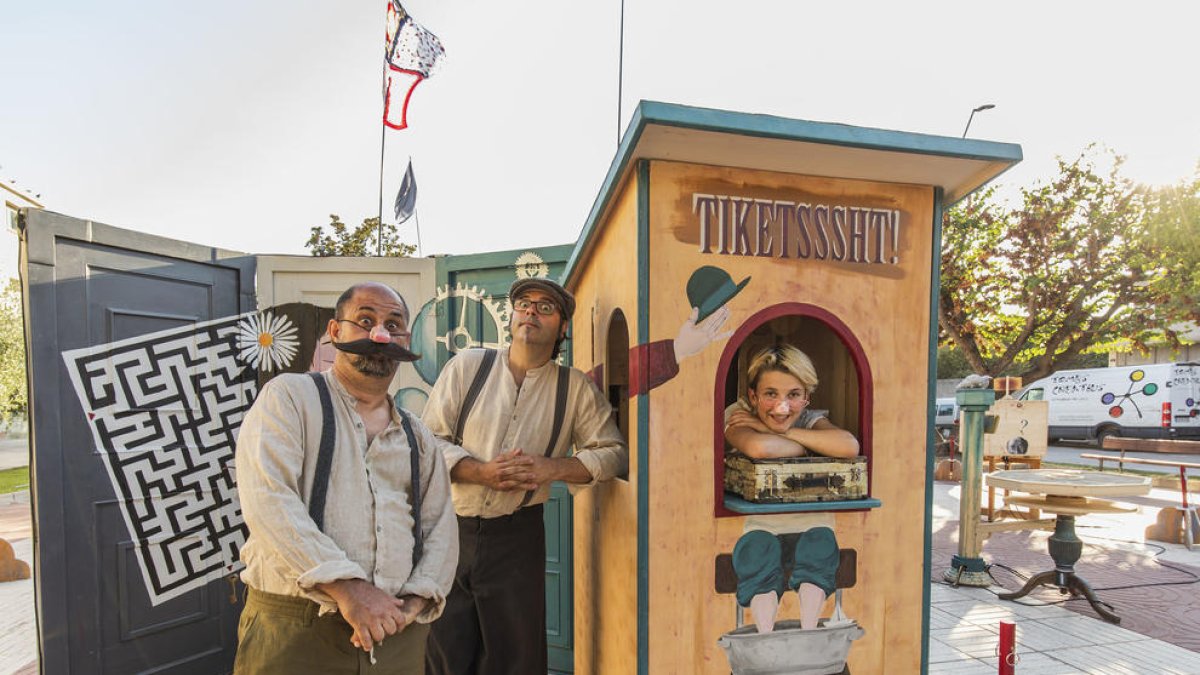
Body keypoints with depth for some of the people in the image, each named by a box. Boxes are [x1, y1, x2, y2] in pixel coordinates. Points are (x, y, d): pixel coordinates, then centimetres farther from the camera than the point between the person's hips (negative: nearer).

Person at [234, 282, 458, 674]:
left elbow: (441, 527, 8)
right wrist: (346, 588, -21)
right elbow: (268, 499, -15)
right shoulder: (289, 397, -2)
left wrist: (414, 602, -9)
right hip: (294, 631, -4)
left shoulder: (418, 437, 12)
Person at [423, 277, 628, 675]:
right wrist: (483, 472, -18)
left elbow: (614, 452, -1)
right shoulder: (468, 366, 1)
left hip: (517, 537, 0)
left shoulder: (575, 388, 1)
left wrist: (553, 468, -16)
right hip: (450, 527, 0)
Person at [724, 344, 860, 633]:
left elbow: (850, 447, -23)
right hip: (758, 527, -2)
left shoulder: (812, 420, 0)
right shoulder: (737, 414, -8)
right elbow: (759, 448, -32)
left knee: (821, 539, -30)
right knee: (759, 545, -34)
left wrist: (774, 429, -21)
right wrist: (808, 448, -14)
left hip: (807, 527, 2)